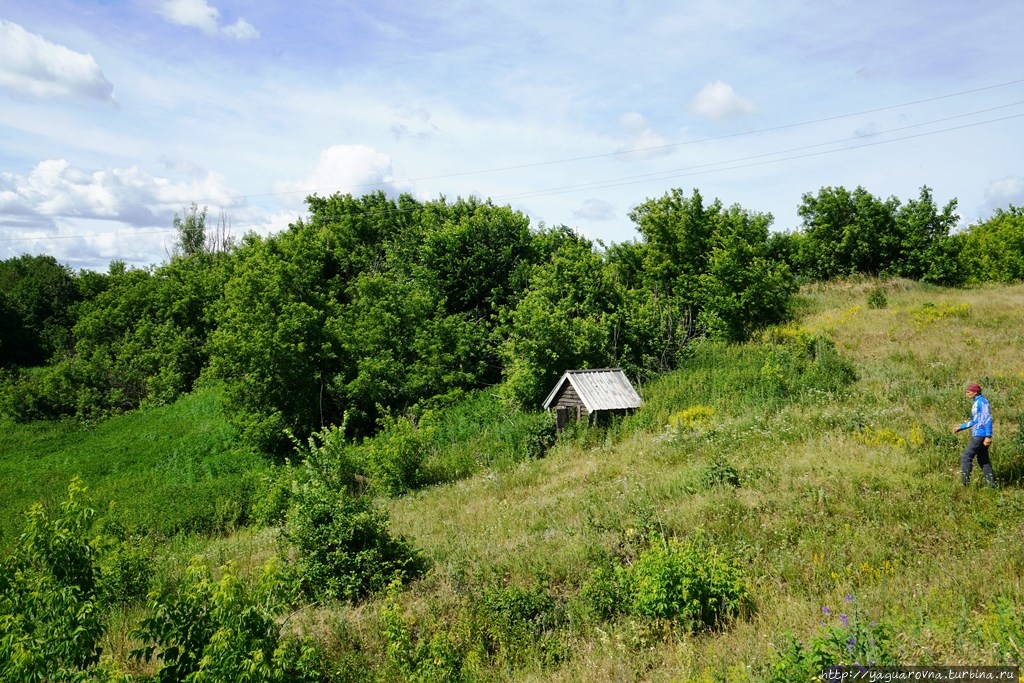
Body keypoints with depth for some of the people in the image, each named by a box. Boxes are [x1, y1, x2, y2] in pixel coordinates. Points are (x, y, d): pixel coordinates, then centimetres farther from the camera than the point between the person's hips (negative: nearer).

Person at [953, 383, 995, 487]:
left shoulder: (982, 402, -13)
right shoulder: (976, 403, 16)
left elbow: (988, 420, -19)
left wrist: (988, 436, -24)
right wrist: (961, 427, 22)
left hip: (979, 435, -10)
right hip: (978, 435, 10)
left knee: (966, 457, -7)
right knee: (983, 459, 13)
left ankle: (964, 483, -6)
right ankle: (991, 483, 16)